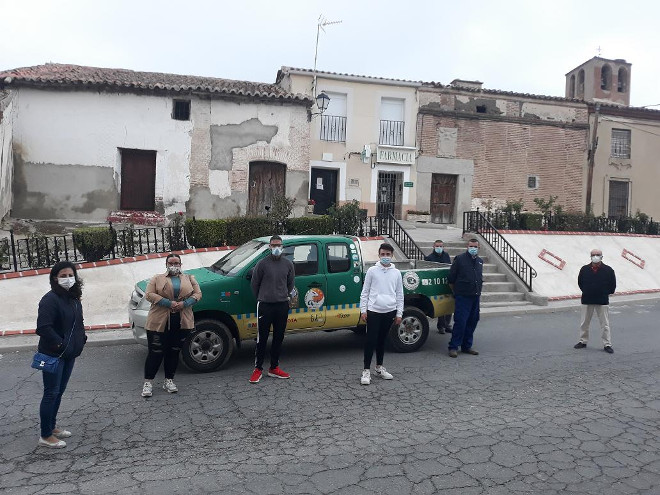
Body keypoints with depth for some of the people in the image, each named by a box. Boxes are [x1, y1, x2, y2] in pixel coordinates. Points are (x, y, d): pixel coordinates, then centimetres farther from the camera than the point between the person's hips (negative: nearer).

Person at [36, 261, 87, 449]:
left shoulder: (74, 298, 9)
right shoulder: (50, 299, -17)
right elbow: (44, 327, -24)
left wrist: (81, 338, 8)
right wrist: (60, 345, -21)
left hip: (69, 354, 8)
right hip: (53, 355, -8)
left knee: (59, 392, 18)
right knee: (51, 394, 0)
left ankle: (52, 426, 32)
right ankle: (46, 436, 11)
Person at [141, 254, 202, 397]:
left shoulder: (189, 279, 15)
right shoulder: (157, 279, 8)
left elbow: (197, 294, 7)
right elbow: (149, 295, -4)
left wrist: (184, 304, -11)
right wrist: (169, 303, -15)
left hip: (182, 322, 2)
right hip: (159, 322, -2)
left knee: (174, 352, 9)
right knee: (156, 352, 0)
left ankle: (169, 380, 21)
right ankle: (148, 382, 11)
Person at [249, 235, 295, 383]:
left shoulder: (288, 264, 4)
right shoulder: (262, 264, -6)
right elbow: (255, 284, 4)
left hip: (282, 306, 4)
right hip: (265, 306, -3)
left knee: (278, 338, 10)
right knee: (262, 338, 1)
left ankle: (274, 368, 22)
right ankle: (258, 369, 11)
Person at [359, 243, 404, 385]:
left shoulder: (396, 273, 7)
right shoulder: (372, 271, 0)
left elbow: (400, 295, 11)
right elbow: (365, 292, 2)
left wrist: (399, 313, 7)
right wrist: (363, 310, -3)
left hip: (389, 311, 3)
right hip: (374, 310, -3)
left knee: (382, 340, 13)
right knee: (371, 340, -4)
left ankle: (379, 367, 27)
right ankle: (366, 370, 3)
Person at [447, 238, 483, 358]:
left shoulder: (480, 261, 13)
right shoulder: (460, 259, -6)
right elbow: (451, 279, -3)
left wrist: (477, 291, 18)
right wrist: (456, 292, 2)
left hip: (475, 297, 7)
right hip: (462, 297, -6)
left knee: (472, 322, 10)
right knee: (460, 322, -9)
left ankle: (467, 346, 21)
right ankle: (453, 347, 0)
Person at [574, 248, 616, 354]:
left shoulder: (608, 270, -3)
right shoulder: (584, 269, 1)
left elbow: (613, 285, 7)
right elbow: (580, 283, 14)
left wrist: (606, 293, 7)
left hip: (602, 301, -2)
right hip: (587, 301, 2)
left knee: (605, 324, 1)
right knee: (584, 323, 9)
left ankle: (607, 344, 9)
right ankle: (583, 341, 22)